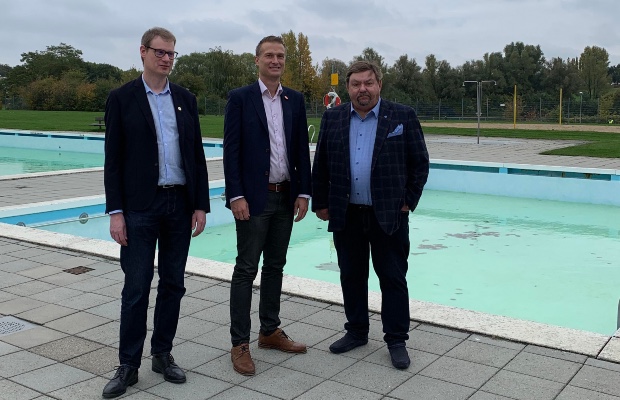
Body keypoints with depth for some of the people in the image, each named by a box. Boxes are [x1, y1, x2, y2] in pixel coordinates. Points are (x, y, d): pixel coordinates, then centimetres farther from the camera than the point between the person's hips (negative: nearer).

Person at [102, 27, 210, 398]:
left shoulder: (186, 99, 9)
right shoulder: (122, 98, 0)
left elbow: (197, 155, 9)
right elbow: (113, 159, -3)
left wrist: (201, 205, 3)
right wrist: (115, 211, -8)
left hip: (180, 204, 4)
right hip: (139, 207, -3)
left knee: (173, 283, 10)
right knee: (136, 287, 0)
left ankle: (163, 354, 24)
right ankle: (129, 365, 13)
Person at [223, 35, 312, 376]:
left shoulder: (295, 100, 9)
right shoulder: (240, 98, -4)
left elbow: (302, 149, 8)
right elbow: (231, 151, -8)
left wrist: (303, 192, 1)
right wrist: (236, 196, -15)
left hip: (286, 196, 5)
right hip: (253, 197, -5)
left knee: (275, 266, 13)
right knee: (246, 269, -1)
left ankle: (270, 331, 26)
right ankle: (240, 344, 7)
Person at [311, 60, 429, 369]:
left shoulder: (403, 117, -2)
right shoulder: (332, 118, 6)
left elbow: (420, 162, 1)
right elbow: (321, 165, 9)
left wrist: (409, 201, -3)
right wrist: (320, 203, 6)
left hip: (389, 215, -3)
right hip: (346, 215, 3)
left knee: (393, 278, 4)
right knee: (351, 276, 13)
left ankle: (396, 340, 15)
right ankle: (356, 332, 28)